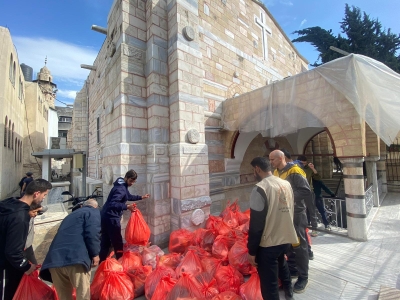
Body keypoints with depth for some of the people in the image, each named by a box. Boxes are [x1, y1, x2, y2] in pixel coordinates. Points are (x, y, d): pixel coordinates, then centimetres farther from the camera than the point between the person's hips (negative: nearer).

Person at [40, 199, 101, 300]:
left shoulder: (71, 215, 33)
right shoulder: (93, 212, 9)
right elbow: (92, 233, -8)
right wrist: (95, 254, 0)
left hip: (54, 259, 8)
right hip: (75, 257, -7)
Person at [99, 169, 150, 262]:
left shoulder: (123, 186, 10)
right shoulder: (121, 188, -23)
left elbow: (129, 196, 25)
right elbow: (113, 204, -32)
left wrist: (141, 197, 24)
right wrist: (127, 207, -38)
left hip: (107, 216, 10)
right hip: (111, 218, -10)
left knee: (105, 242, 19)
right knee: (117, 243, 3)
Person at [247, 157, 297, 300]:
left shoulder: (260, 188, -23)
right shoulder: (286, 184, -1)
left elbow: (256, 224, -21)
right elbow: (290, 210, 11)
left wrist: (252, 251, -10)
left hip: (268, 244, -8)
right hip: (286, 238, 8)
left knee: (269, 284, 11)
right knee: (280, 261, 35)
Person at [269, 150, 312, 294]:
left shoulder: (294, 172, -18)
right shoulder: (276, 172, 4)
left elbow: (307, 192, -21)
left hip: (296, 214, -7)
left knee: (299, 245, 7)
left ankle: (303, 277, 24)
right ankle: (292, 268, 38)